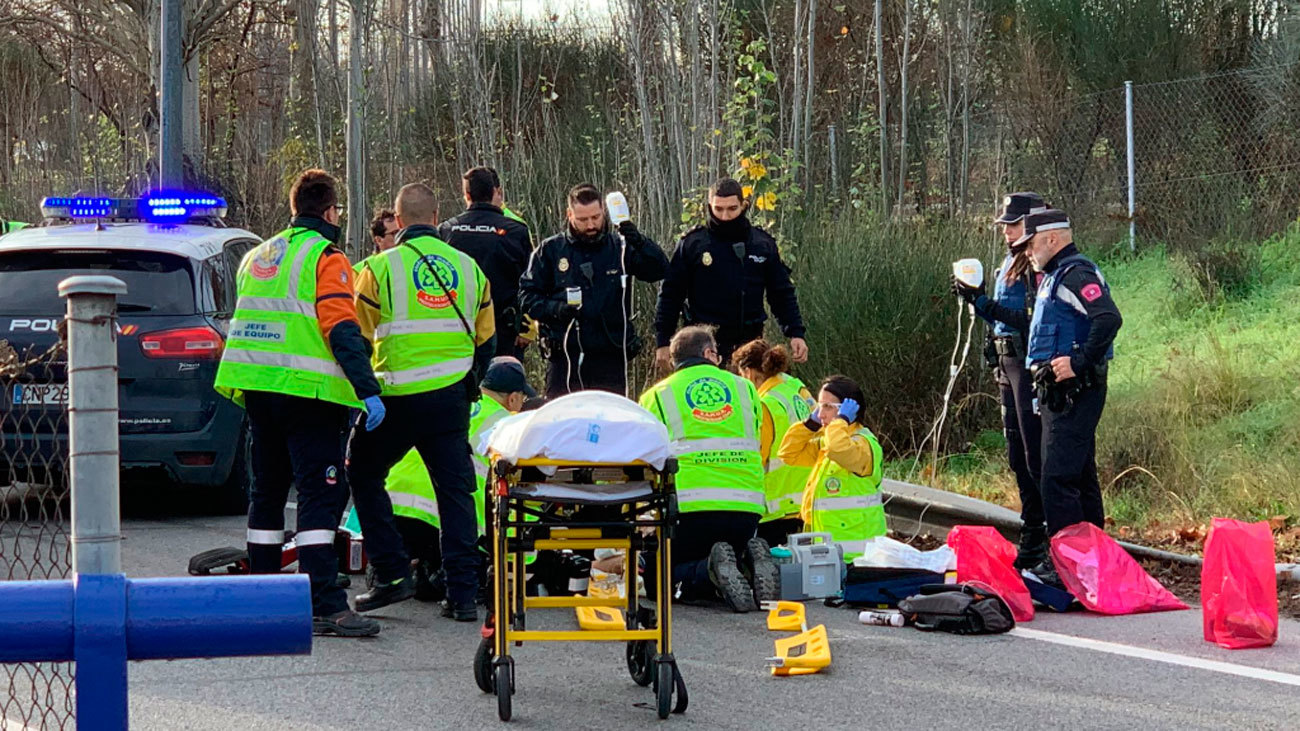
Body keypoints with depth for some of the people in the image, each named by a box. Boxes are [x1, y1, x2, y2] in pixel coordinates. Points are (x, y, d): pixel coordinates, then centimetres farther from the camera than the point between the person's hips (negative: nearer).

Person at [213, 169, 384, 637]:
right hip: (306, 390, -8)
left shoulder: (258, 257, 19)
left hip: (256, 387, 8)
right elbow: (342, 330, -16)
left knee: (267, 491, 17)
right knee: (321, 493, -11)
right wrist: (368, 391, -20)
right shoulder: (325, 257, -6)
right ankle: (325, 606, -20)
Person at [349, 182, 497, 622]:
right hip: (453, 397, 4)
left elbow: (357, 336, 1)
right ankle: (463, 593, 2)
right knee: (455, 490, 7)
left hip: (398, 399, -4)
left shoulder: (381, 268, -6)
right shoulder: (469, 268, 8)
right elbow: (484, 339, 17)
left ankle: (392, 574, 9)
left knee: (364, 474, 15)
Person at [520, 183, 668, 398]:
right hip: (563, 357, 0)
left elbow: (659, 270, -7)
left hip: (610, 356, 0)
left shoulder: (621, 247, 5)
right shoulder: (551, 249, 7)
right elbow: (527, 293, 7)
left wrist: (640, 243, -25)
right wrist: (553, 309, -13)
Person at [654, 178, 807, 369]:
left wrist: (796, 333, 4)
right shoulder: (692, 244, -1)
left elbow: (782, 294, 13)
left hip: (749, 345, 2)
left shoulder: (764, 244, 7)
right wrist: (663, 342, 0)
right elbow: (670, 294, 3)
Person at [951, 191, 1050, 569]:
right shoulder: (1010, 262, 17)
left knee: (1036, 455, -9)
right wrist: (976, 300, 6)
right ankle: (1031, 539, 21)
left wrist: (983, 303, -21)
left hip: (1031, 364, -10)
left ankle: (1040, 544, -6)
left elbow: (1032, 319, -21)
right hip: (1008, 361, 10)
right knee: (1018, 456, 14)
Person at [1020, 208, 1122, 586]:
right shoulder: (1055, 276, 19)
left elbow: (1109, 318, -27)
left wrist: (1079, 363, -25)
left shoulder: (1076, 274, -14)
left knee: (1058, 478, -13)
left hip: (1074, 392, -11)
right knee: (1080, 476, 15)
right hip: (1060, 393, 11)